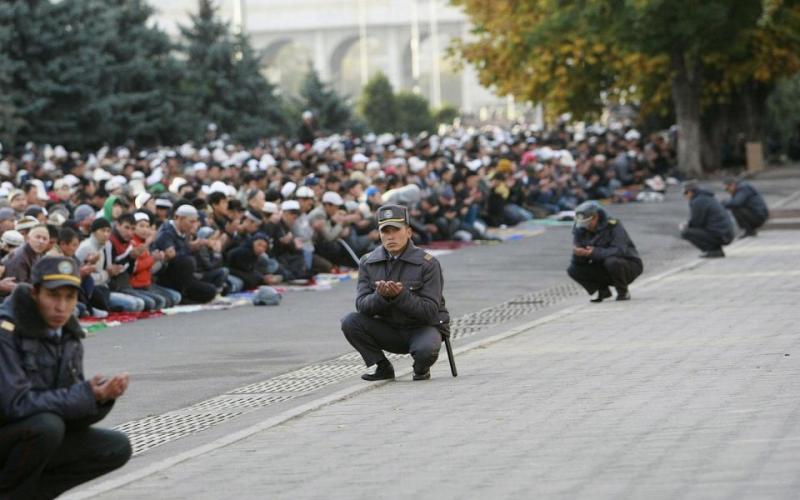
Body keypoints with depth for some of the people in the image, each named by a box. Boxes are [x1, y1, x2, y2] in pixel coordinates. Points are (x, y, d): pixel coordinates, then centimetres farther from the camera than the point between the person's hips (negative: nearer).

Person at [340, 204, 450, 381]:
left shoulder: (427, 263, -13)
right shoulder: (368, 263, -1)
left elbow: (430, 311, -19)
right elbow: (361, 305, -9)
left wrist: (401, 295, -33)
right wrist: (380, 296, -31)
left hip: (423, 326, -4)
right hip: (388, 330, 4)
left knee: (426, 350, -37)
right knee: (350, 322, -20)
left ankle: (421, 368, 2)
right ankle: (383, 368, -1)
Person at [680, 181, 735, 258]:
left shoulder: (697, 202, -11)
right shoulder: (709, 199, 20)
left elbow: (696, 222, -8)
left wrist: (686, 226, 11)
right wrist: (688, 224, 19)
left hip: (717, 236, -10)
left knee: (685, 233, -9)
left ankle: (713, 250, -9)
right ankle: (717, 250, 13)